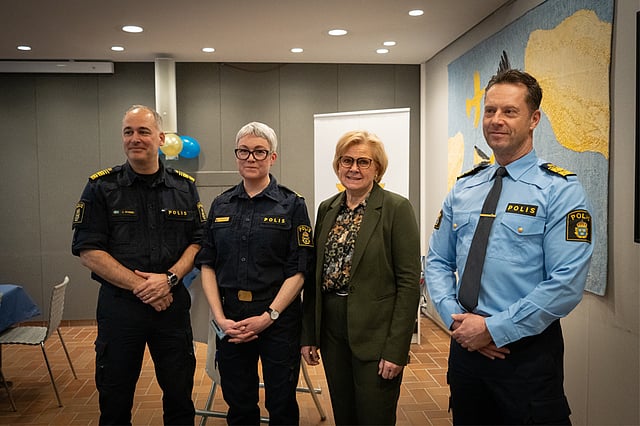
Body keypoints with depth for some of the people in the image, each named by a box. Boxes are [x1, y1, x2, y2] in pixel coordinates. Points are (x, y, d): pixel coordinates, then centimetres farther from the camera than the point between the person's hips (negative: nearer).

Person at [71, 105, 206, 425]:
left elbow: (198, 241, 3)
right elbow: (88, 251, -8)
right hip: (119, 304, -1)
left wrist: (170, 278, -14)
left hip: (173, 303, 2)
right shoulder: (101, 188, -2)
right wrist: (140, 286, -15)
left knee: (180, 394, 13)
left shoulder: (185, 187, 4)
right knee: (115, 399, 13)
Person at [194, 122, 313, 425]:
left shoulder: (292, 205, -3)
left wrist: (268, 316, -15)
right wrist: (220, 318, -6)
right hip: (230, 319, 3)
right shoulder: (221, 205, 8)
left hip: (278, 318, -3)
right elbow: (207, 265, 5)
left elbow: (299, 271, -7)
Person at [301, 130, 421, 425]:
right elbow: (315, 276, 10)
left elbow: (409, 282, -12)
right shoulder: (327, 209, 8)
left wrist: (396, 349, -15)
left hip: (375, 332, -5)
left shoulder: (397, 208, -9)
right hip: (331, 329, 5)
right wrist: (308, 334, 7)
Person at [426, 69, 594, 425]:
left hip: (528, 352, -5)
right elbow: (438, 262, 8)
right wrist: (454, 316, -8)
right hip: (465, 345, 5)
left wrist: (493, 329, -17)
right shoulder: (464, 189, 6)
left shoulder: (561, 190, -11)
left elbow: (566, 285, -18)